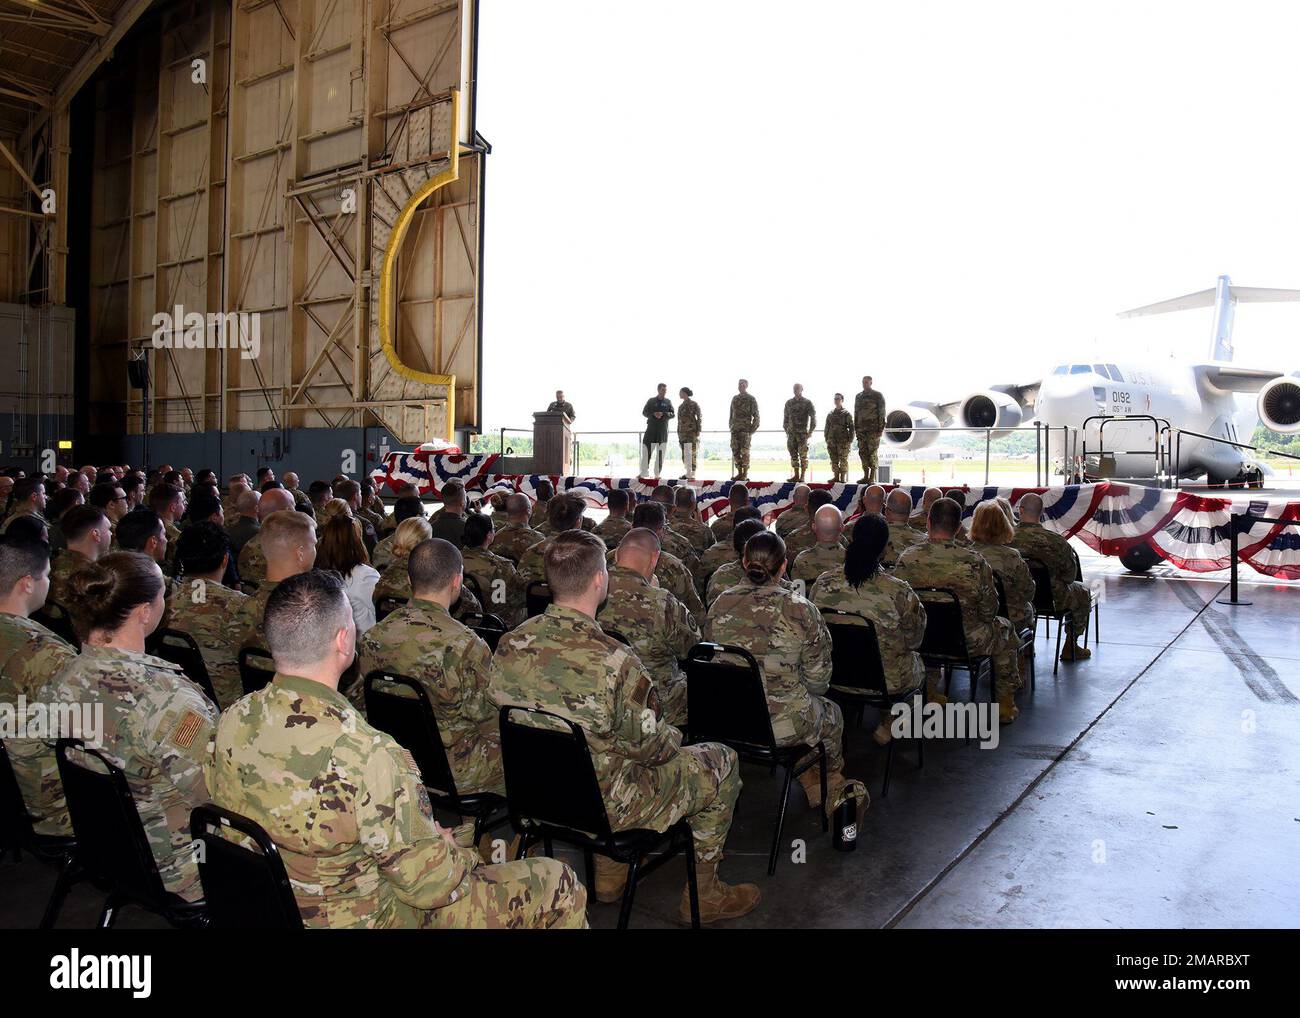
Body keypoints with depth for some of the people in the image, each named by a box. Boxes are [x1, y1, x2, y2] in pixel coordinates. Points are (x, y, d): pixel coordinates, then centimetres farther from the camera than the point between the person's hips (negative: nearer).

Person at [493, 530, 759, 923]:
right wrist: (673, 737, 5)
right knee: (721, 760, 13)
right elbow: (652, 748, -20)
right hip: (605, 807, -6)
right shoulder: (613, 661, -31)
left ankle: (607, 876, 41)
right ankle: (702, 895, 27)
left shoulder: (509, 645, -13)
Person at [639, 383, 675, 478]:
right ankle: (644, 473, -1)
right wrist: (653, 414, -14)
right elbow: (644, 412, 5)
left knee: (660, 453, 1)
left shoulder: (668, 401, 9)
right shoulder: (651, 400, 8)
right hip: (651, 428, -1)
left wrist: (663, 414, -15)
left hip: (663, 431, 1)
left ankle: (657, 473, 7)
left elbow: (673, 414, 3)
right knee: (646, 451, -6)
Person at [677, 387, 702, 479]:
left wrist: (698, 430, -14)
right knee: (684, 454, 4)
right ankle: (688, 473, 9)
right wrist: (678, 433, 17)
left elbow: (700, 417, -6)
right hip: (682, 432, 7)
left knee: (692, 453, -9)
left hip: (692, 431, -7)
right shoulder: (681, 406, 16)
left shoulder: (694, 404, -4)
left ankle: (692, 475, -10)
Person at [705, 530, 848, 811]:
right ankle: (831, 786, 53)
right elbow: (818, 679, -7)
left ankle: (811, 785, 46)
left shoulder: (719, 605, -7)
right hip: (783, 726, -4)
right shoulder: (801, 610, -16)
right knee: (832, 714, 30)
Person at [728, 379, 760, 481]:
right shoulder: (734, 398, 16)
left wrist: (753, 429, -10)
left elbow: (756, 415, -4)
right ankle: (739, 473, 11)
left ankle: (745, 474, -4)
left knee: (745, 452, -7)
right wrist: (730, 426, 14)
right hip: (735, 429, 6)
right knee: (735, 452, 4)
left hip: (745, 430, -6)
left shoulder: (751, 399, -1)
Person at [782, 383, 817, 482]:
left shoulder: (807, 402, -1)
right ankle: (796, 475, 11)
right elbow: (786, 417, 19)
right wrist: (786, 429, 13)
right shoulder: (789, 402, 13)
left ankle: (803, 476, -4)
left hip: (802, 433, -5)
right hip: (791, 433, 5)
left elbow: (813, 417, -3)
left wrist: (811, 430, -9)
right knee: (793, 455, 5)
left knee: (803, 455, -5)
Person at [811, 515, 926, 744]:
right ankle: (887, 725, 32)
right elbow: (914, 641, -8)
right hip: (887, 682, -3)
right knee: (918, 661, 30)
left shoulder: (822, 583, -15)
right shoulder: (899, 593, -25)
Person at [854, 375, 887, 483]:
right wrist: (855, 428, 14)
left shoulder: (877, 396, -2)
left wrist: (881, 429, -12)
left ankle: (872, 477, -2)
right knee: (862, 452, 4)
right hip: (861, 428, 5)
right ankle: (866, 476, 10)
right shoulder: (858, 396, 15)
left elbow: (882, 413, -6)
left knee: (872, 453, -6)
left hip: (873, 429, -5)